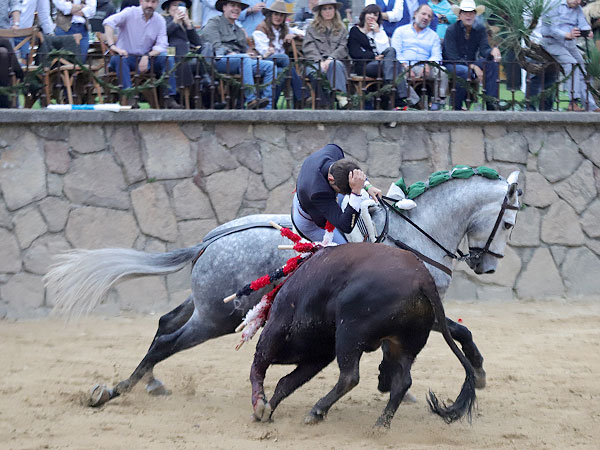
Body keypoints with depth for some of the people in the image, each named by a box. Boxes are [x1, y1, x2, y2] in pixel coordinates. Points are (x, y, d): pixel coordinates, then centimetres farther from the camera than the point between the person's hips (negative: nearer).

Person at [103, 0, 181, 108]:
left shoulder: (160, 20, 3)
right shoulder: (130, 13, -7)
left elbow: (162, 45, -5)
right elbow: (109, 22, -21)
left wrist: (147, 57, -24)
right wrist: (112, 45, -34)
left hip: (146, 59, 3)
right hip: (126, 56, -3)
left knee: (167, 59, -21)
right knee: (119, 60, -36)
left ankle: (170, 98, -22)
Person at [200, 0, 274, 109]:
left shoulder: (239, 30, 33)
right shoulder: (215, 23, 10)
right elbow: (215, 45, -5)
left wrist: (250, 55, 3)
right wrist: (229, 53, -19)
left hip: (241, 62, 7)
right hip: (220, 61, -7)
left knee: (269, 66, -14)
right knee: (244, 59, -38)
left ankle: (267, 108, -23)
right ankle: (251, 100, -46)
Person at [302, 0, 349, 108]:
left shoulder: (341, 29, 22)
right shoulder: (312, 28, 18)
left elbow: (343, 48, 8)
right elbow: (309, 48, 4)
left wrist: (330, 58, -13)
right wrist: (320, 61, -14)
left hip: (335, 61, 1)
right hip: (315, 62, -1)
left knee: (336, 64, -37)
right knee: (319, 73, -38)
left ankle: (340, 95, -47)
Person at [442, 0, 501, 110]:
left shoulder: (480, 29, 3)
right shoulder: (451, 30, -11)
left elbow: (484, 49, -10)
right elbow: (452, 57, -17)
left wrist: (492, 51, -36)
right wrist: (473, 67, -26)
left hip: (470, 64, 5)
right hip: (451, 65, -5)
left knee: (492, 64, -20)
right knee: (465, 71, -37)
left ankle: (492, 103, -25)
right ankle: (456, 108, -24)